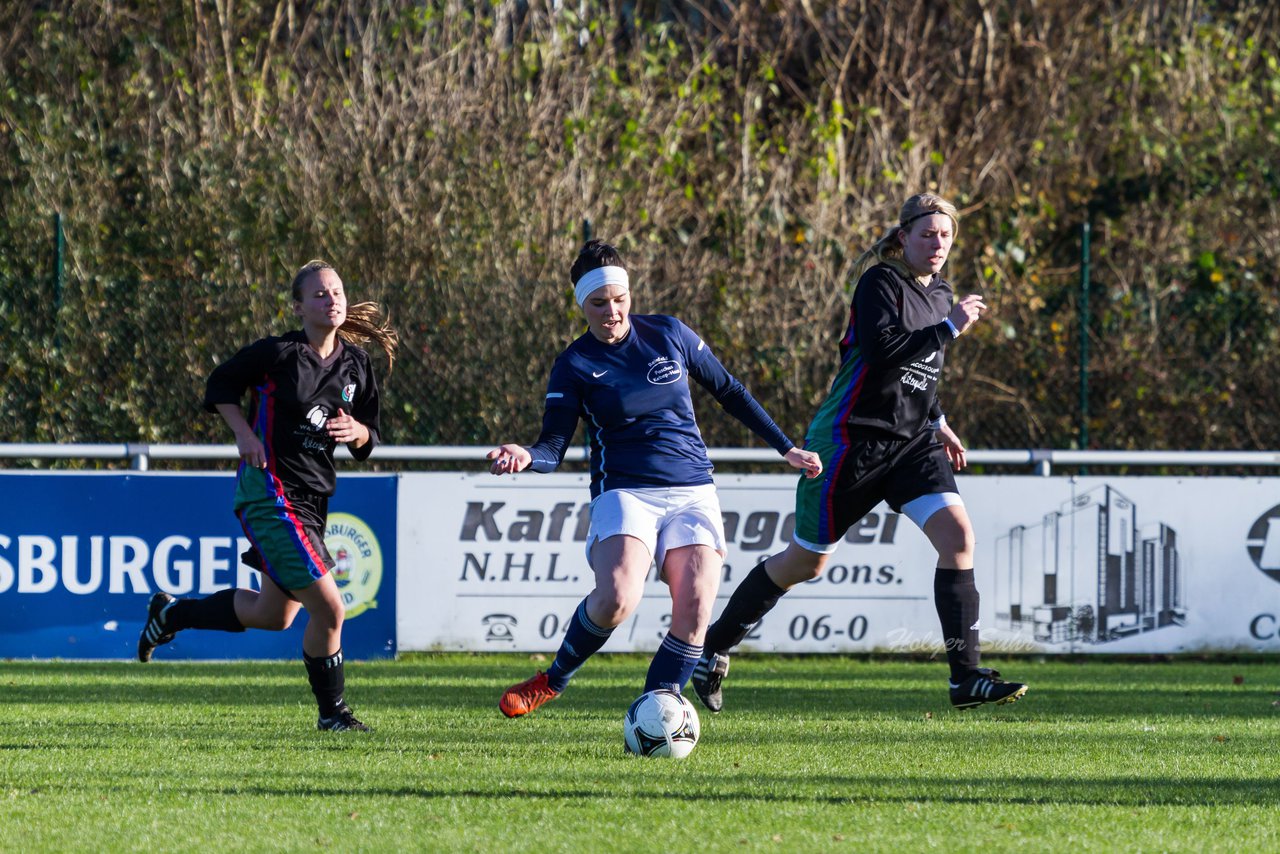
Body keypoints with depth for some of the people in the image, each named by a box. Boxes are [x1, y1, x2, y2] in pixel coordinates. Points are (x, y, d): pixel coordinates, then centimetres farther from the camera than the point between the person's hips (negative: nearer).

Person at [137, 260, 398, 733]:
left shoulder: (356, 365, 6)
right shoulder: (278, 353, -11)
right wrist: (244, 433, -11)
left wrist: (356, 432, -9)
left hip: (312, 499, 8)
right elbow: (220, 384, 2)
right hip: (269, 494, -8)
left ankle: (171, 611, 39)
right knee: (328, 608, -14)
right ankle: (332, 711, 3)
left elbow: (368, 437, 14)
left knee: (274, 615, 19)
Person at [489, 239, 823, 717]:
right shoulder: (574, 366, 1)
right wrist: (526, 458, -29)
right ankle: (552, 682, -3)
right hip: (624, 493, -3)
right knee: (616, 598, -29)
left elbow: (729, 392, 18)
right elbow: (554, 447, -5)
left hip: (692, 492, 3)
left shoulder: (670, 335, 7)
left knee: (694, 611, -18)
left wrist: (785, 448, 21)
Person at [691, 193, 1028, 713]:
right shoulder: (880, 283, -12)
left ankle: (966, 678, -15)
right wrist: (949, 327, -26)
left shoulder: (937, 294, 13)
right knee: (806, 561, 3)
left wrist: (937, 423, 20)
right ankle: (714, 646, 24)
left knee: (957, 534, -14)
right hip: (852, 438, -7)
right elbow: (880, 350, -28)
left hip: (911, 441, 7)